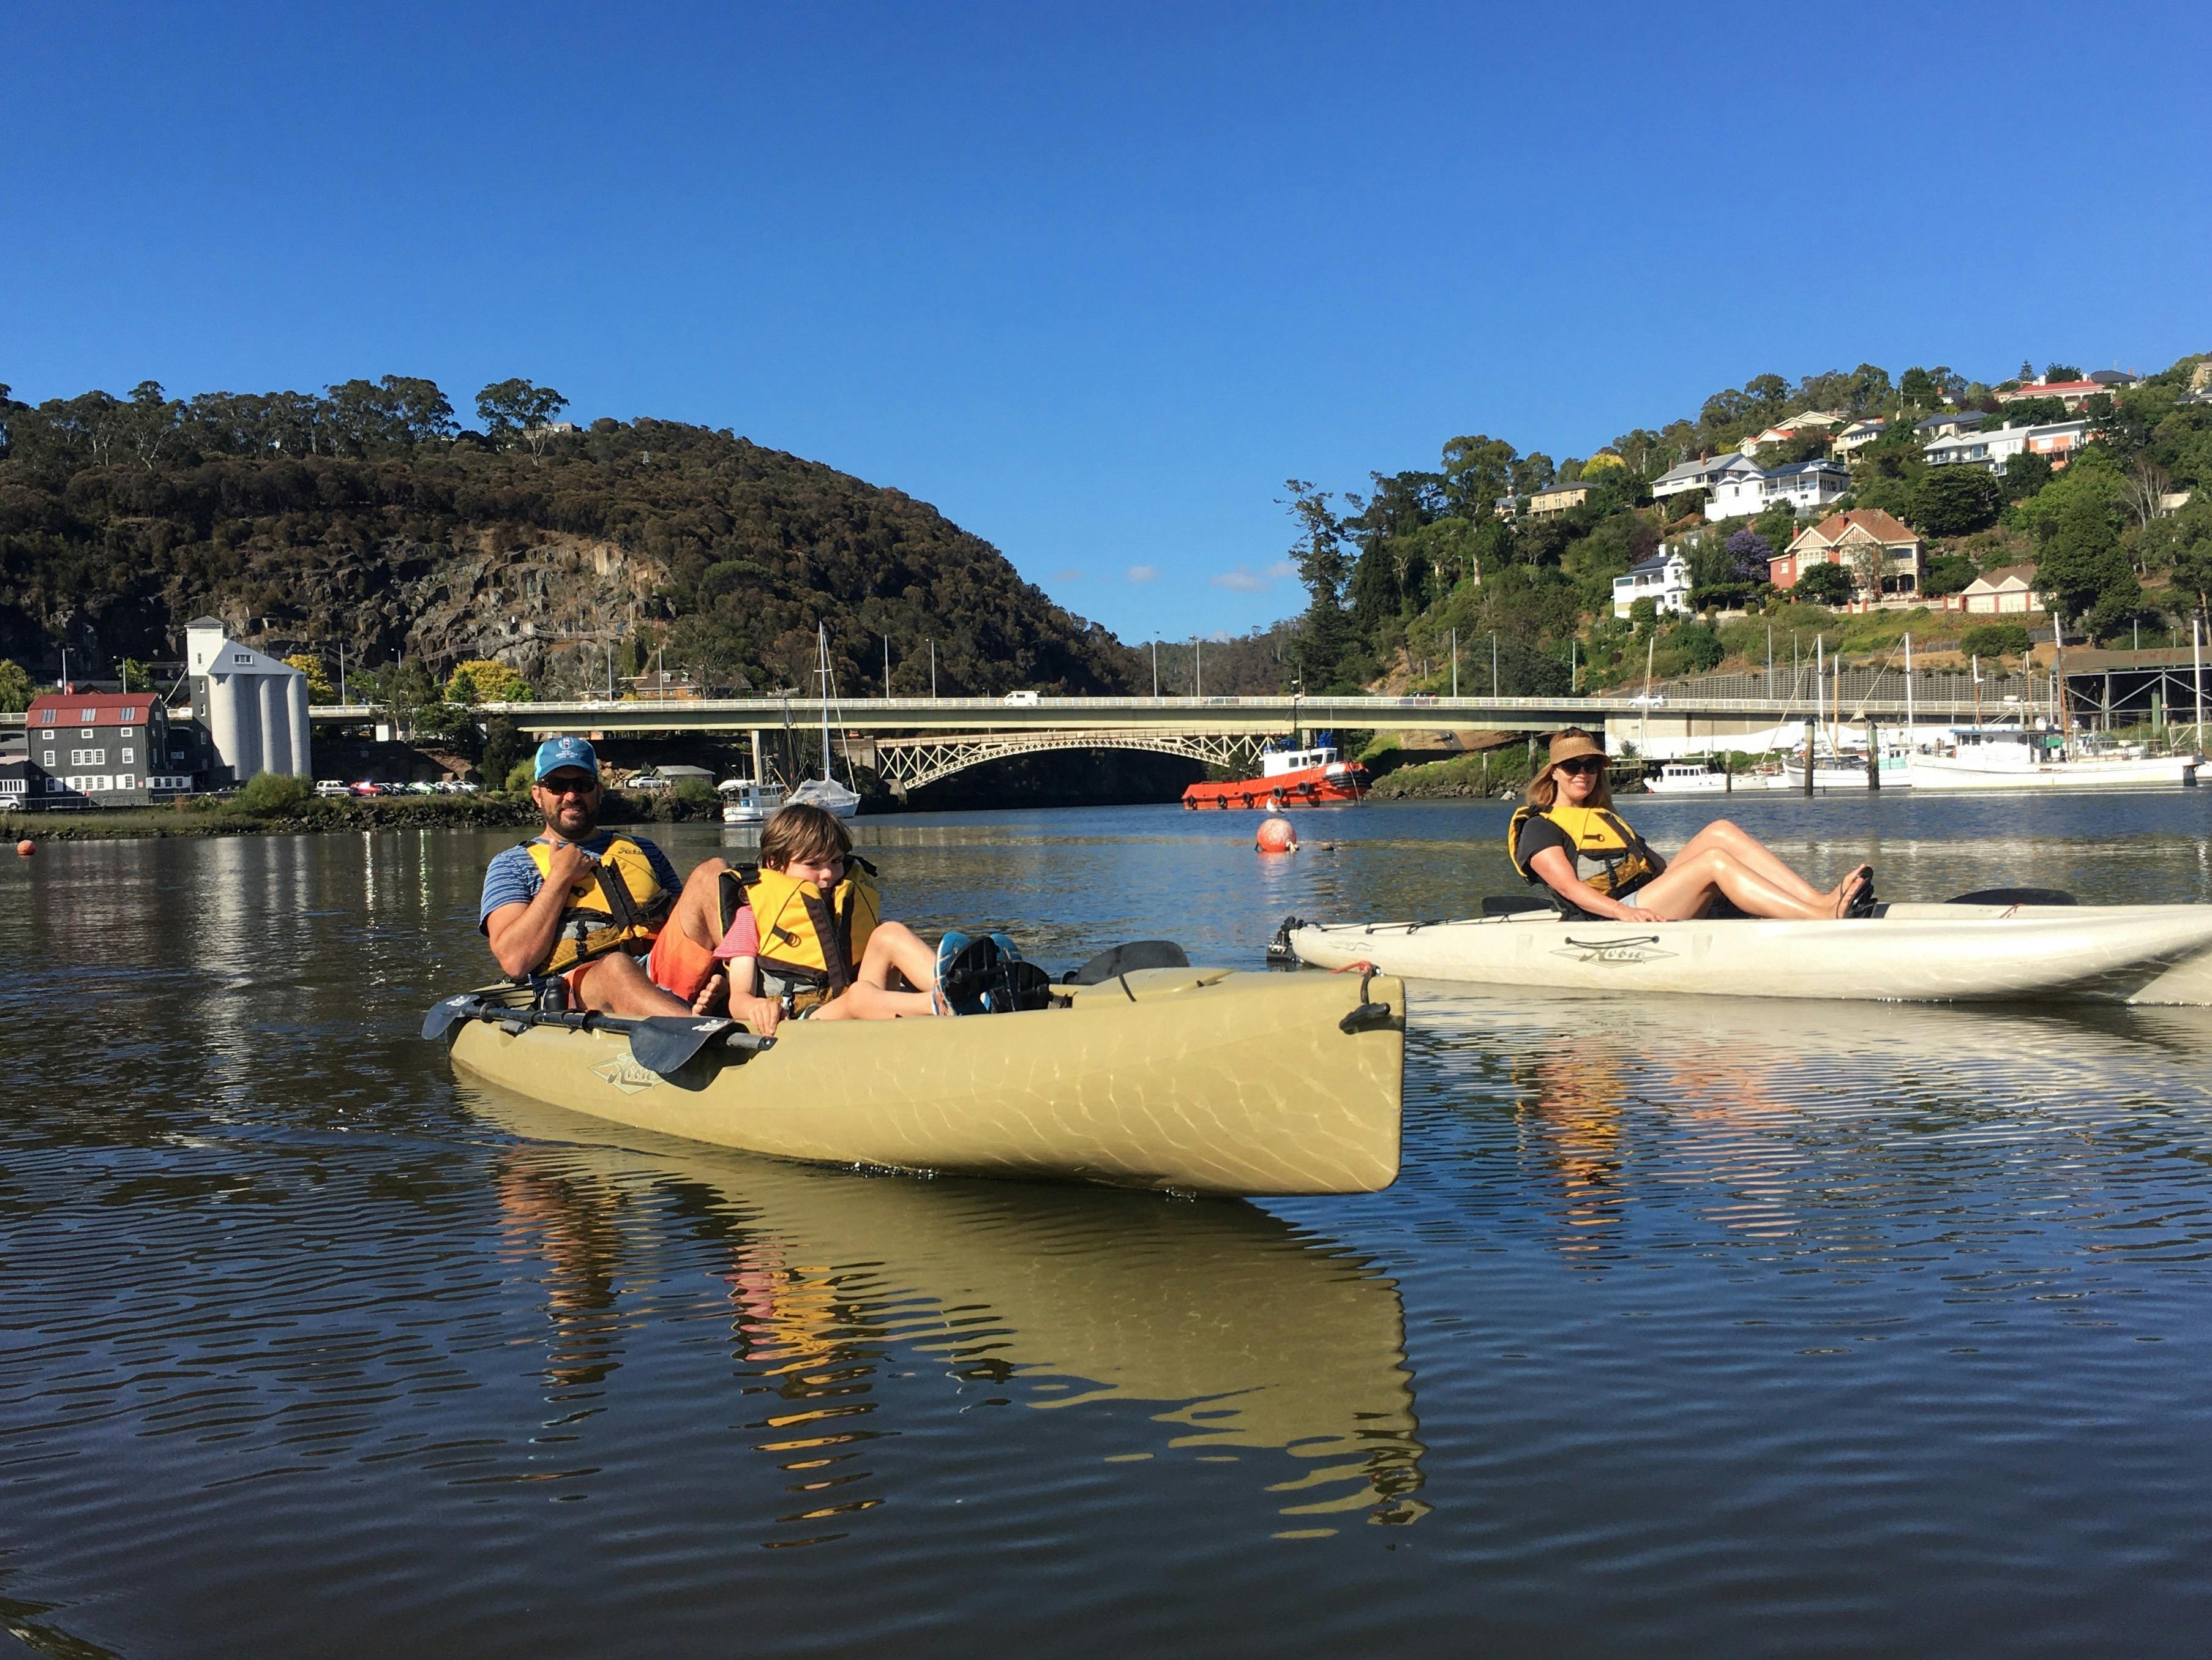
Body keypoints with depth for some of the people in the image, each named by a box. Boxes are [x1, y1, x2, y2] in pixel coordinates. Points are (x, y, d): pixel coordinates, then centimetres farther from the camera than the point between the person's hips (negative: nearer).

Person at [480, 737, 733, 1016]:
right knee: (617, 967, -40)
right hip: (580, 986, -4)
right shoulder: (512, 864, 19)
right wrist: (561, 877, 3)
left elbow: (688, 926, 22)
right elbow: (515, 961, 1)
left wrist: (714, 978, -1)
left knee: (712, 871, -16)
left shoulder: (643, 851, 30)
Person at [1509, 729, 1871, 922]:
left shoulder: (1608, 819, 33)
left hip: (1648, 906, 8)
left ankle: (1820, 898, -24)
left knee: (1720, 832, -11)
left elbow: (1655, 868, 26)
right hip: (1608, 919, -8)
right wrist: (1623, 912, -27)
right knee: (1714, 860, -25)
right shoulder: (1540, 828, 6)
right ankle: (1826, 914, -37)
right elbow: (1569, 886, -11)